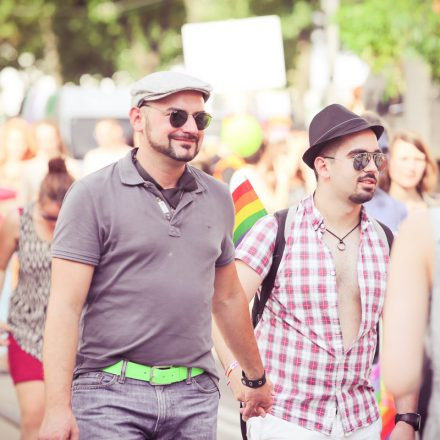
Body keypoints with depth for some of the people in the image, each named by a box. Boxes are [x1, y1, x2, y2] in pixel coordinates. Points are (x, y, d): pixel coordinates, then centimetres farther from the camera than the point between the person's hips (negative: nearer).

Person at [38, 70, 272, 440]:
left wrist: (256, 378, 30)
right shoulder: (93, 195, -4)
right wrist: (58, 407, -17)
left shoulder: (217, 198, 12)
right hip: (112, 394, -4)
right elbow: (65, 306, -9)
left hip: (195, 397, 4)